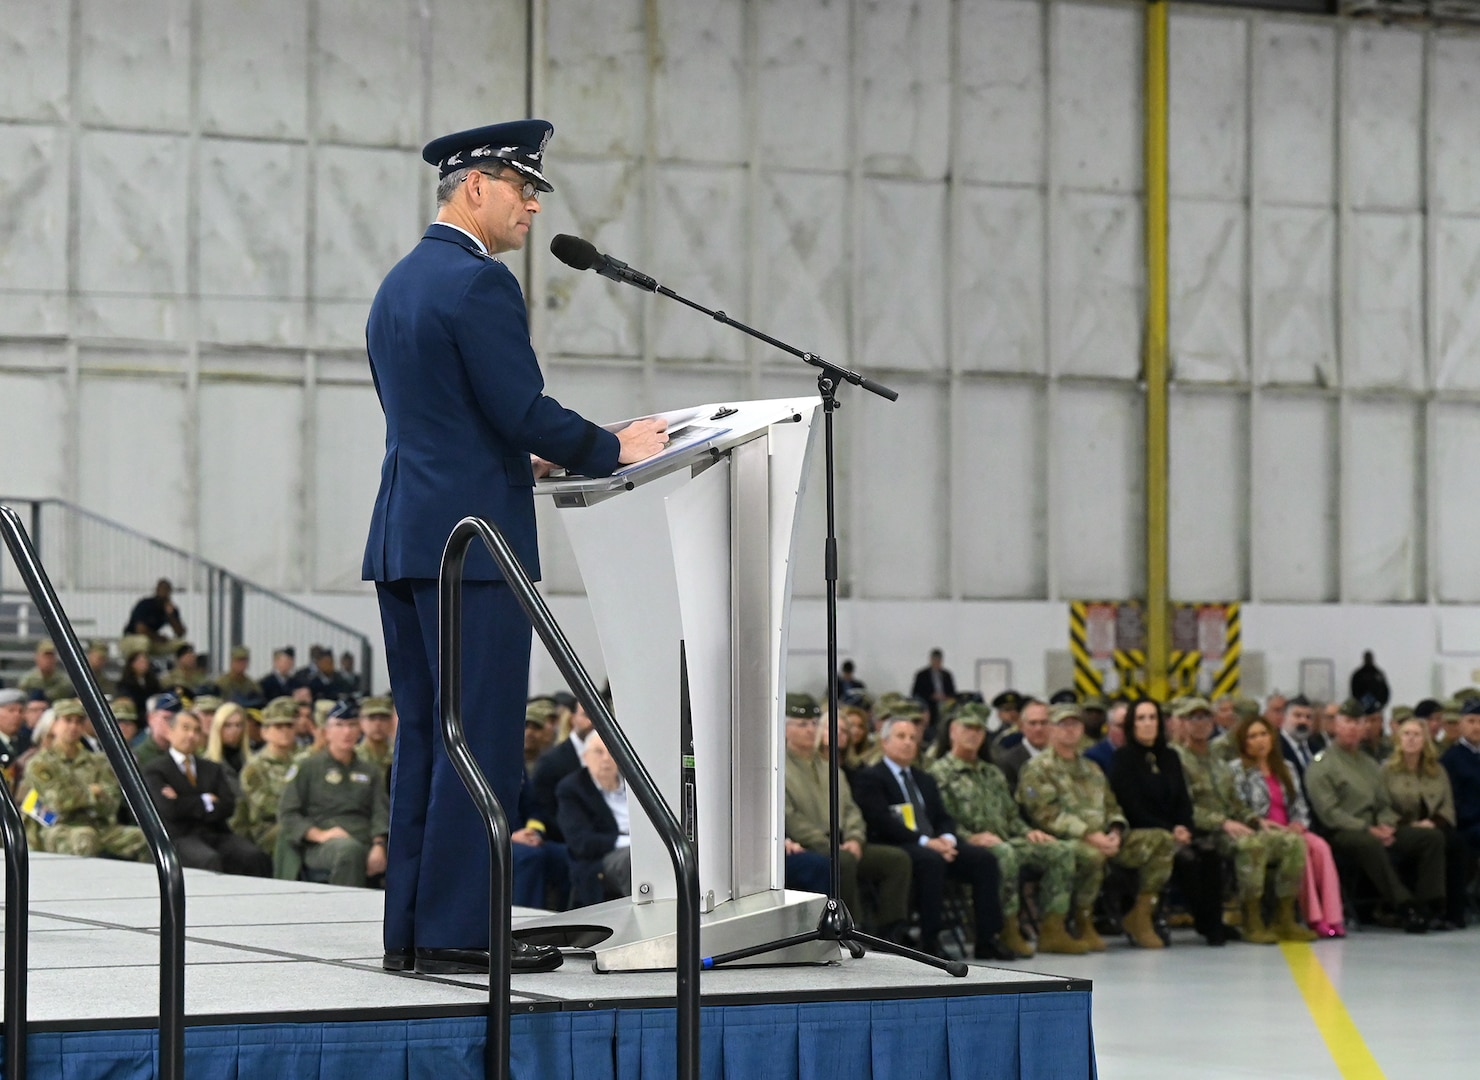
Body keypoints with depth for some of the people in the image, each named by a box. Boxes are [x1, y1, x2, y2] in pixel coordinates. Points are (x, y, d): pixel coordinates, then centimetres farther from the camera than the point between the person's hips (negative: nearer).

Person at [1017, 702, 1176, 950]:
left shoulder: (1092, 769, 26)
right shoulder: (1037, 769, 2)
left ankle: (1140, 916, -7)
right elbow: (1047, 815, -11)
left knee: (1162, 842, -8)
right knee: (1091, 855, -42)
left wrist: (1115, 833, -3)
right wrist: (1089, 835, -21)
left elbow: (1111, 807, 22)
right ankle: (1084, 925, -19)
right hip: (1065, 841, -7)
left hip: (1104, 838, 7)